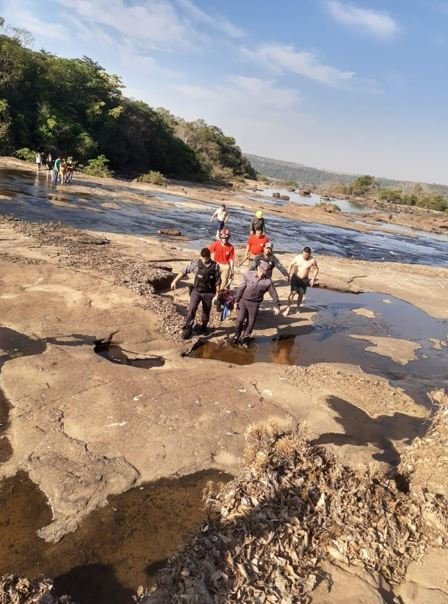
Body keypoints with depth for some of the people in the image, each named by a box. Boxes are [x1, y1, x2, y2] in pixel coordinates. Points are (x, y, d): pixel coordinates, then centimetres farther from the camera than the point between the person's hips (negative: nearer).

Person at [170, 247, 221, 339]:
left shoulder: (215, 266, -7)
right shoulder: (196, 264, -7)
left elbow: (217, 281, -1)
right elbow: (184, 271, -4)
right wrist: (175, 281, -9)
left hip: (208, 293, 1)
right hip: (196, 291, 0)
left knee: (206, 312, 12)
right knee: (191, 309, -14)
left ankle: (203, 327, 34)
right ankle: (187, 329, -3)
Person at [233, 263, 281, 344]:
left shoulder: (268, 281, -12)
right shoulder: (249, 274, -10)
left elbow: (274, 294, -1)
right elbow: (241, 288, -5)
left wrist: (277, 306, 3)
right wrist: (236, 300, -4)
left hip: (254, 303, 0)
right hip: (243, 300, 0)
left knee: (251, 322, 6)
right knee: (240, 319, -5)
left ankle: (245, 337, 27)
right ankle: (237, 335, 20)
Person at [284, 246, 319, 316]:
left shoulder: (312, 260, -13)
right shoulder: (298, 257, -12)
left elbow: (316, 269, 2)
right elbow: (291, 265, 1)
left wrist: (313, 279, -2)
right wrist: (288, 274, -5)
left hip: (304, 279, 1)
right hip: (295, 277, -1)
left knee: (301, 294, 7)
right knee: (293, 292, -13)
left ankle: (298, 308, 27)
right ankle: (288, 308, -9)